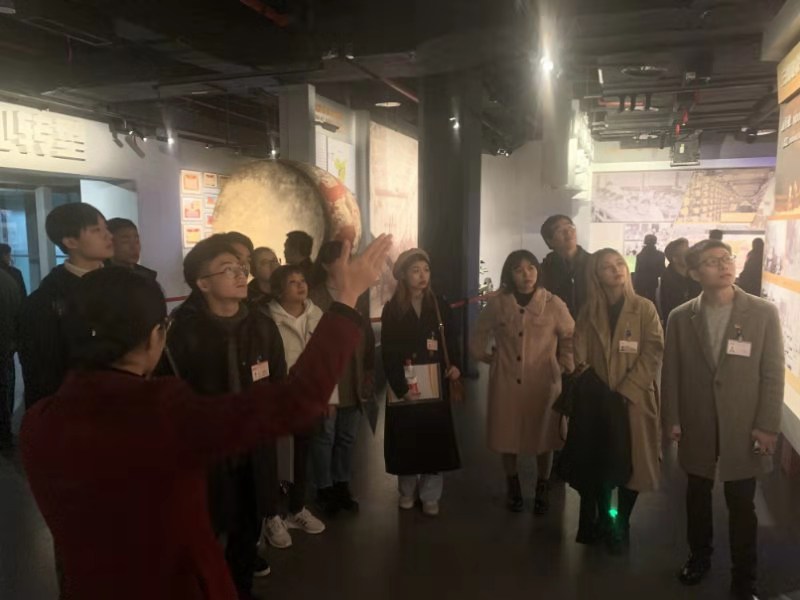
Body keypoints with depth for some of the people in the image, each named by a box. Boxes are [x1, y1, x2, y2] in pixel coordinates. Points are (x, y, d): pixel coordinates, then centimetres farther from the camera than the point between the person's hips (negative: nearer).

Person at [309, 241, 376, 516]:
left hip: (354, 376, 5)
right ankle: (324, 489, 25)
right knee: (324, 435, 7)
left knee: (347, 436, 15)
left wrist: (369, 371, 7)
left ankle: (342, 485, 31)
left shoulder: (360, 293, 7)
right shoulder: (312, 295, -9)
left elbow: (367, 333, 9)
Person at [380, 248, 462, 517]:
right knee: (406, 439, 7)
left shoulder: (440, 305, 2)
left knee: (434, 438, 5)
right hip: (404, 386, -1)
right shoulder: (392, 309, -5)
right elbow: (388, 354, -9)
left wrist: (455, 366, -15)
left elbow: (452, 342, 5)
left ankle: (430, 496, 19)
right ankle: (408, 492, 27)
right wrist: (401, 387, -18)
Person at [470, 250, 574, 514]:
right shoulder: (497, 304, -2)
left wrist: (565, 366, 2)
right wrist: (486, 357, 9)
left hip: (543, 383, -1)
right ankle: (513, 488, 34)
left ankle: (542, 490, 32)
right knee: (507, 436, 11)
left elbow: (570, 337, 5)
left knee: (543, 437, 10)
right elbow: (479, 335, 13)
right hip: (506, 383, 1)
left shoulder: (553, 304, -7)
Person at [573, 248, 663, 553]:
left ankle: (622, 526, 27)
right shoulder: (589, 312, 5)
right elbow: (579, 356, 1)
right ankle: (602, 522, 30)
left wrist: (626, 391, -16)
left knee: (632, 464, 7)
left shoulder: (644, 308, -3)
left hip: (634, 400, -2)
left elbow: (653, 353, -10)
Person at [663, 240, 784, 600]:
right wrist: (673, 419, 0)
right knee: (697, 499, 18)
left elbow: (773, 374, -6)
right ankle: (699, 557, 40)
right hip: (697, 429, 2)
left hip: (743, 429, -1)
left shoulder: (764, 313, -7)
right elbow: (671, 373, 1)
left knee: (742, 506, 10)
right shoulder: (680, 317, -2)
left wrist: (768, 426, -8)